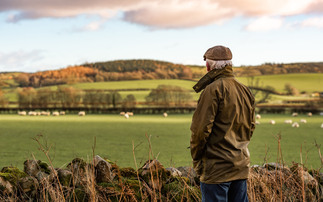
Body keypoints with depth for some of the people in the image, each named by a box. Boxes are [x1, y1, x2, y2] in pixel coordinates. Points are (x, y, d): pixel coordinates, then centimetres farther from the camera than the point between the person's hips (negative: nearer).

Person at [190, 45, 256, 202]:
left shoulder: (213, 89, -13)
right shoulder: (245, 91, 13)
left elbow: (200, 128, -15)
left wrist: (196, 159, -3)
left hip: (217, 168, -8)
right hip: (241, 167, 8)